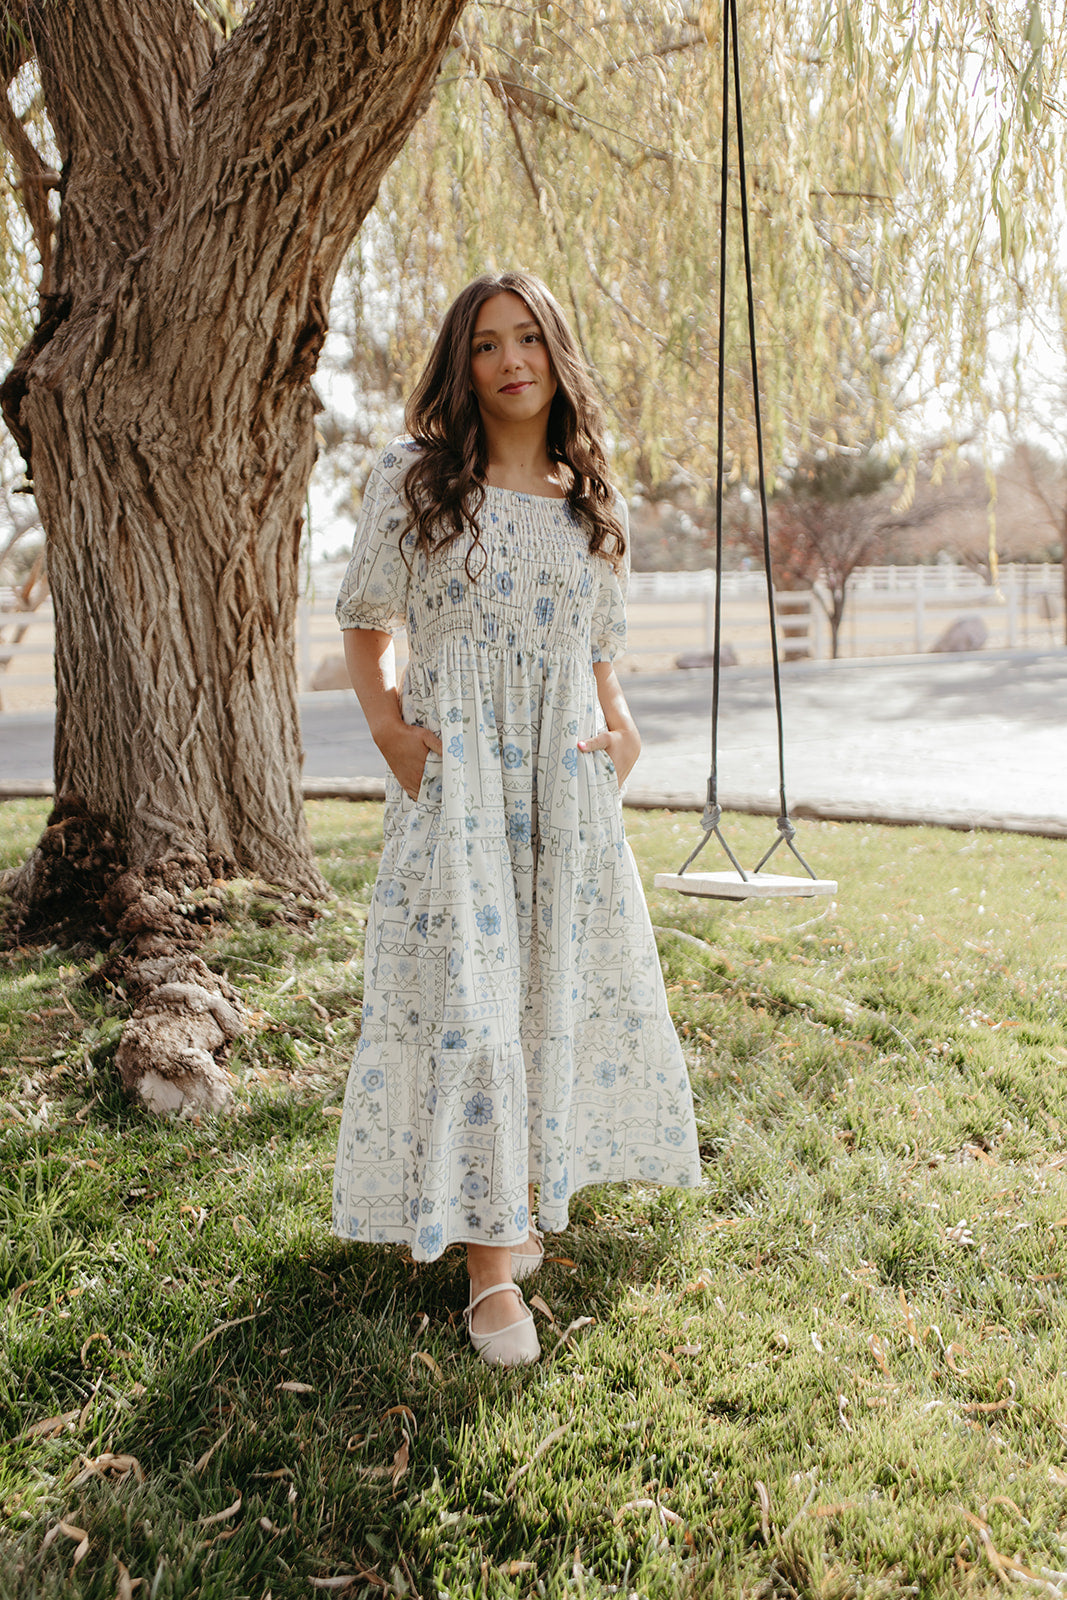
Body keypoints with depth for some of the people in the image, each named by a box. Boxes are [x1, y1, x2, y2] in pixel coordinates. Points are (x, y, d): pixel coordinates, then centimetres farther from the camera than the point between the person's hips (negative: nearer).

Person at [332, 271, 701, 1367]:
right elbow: (365, 629, 7)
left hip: (567, 781, 4)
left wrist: (621, 733, 5)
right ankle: (490, 1259, 3)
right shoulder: (412, 480, 1)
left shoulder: (588, 502, 12)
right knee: (464, 999, -7)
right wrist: (389, 733, -6)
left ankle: (517, 1200, 31)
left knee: (563, 985, 9)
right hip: (454, 776, -4)